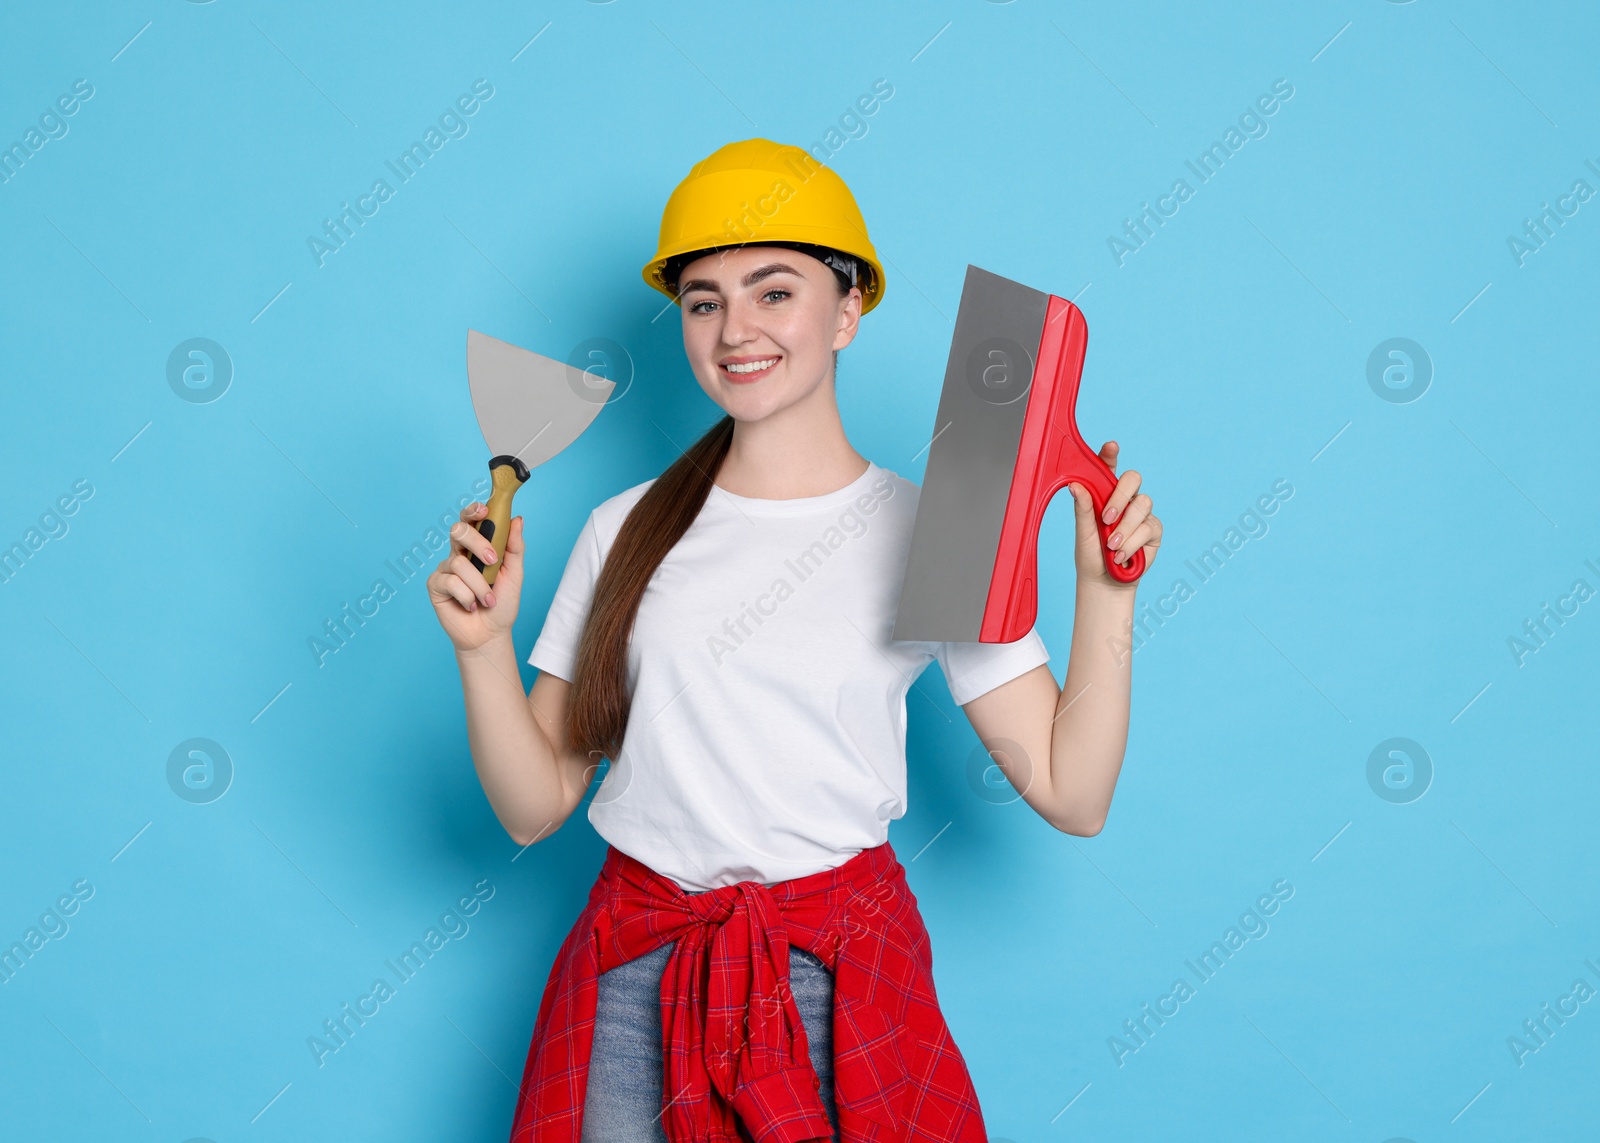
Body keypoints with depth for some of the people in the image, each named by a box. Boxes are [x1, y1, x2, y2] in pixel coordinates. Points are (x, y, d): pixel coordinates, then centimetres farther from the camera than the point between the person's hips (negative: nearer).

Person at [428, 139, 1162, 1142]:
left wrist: (1105, 594, -13)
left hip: (839, 976, -1)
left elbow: (1071, 795, -5)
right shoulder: (627, 531, 3)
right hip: (639, 977, 2)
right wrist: (483, 646, -11)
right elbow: (535, 806, 2)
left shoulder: (928, 534, -3)